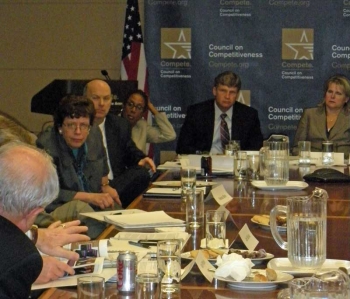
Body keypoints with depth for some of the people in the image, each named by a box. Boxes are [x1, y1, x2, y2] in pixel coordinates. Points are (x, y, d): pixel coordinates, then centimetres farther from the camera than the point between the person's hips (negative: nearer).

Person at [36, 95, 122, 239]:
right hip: (56, 211, -6)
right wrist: (89, 197, -21)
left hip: (94, 206, 6)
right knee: (78, 207, -36)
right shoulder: (46, 145, -15)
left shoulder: (95, 134, 6)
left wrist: (105, 186, 11)